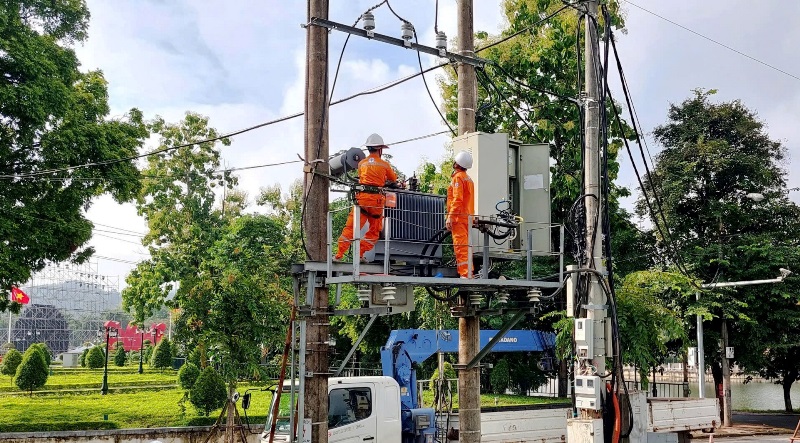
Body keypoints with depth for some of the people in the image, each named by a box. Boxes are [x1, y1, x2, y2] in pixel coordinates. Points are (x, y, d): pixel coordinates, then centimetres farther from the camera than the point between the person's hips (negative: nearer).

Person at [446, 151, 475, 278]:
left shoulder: (458, 177, -8)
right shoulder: (468, 179, 21)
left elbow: (457, 199, -18)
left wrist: (450, 217, -20)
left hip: (459, 218, -9)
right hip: (468, 218, 9)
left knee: (460, 247, -12)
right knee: (465, 247, 12)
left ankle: (465, 275, -17)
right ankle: (468, 274, 14)